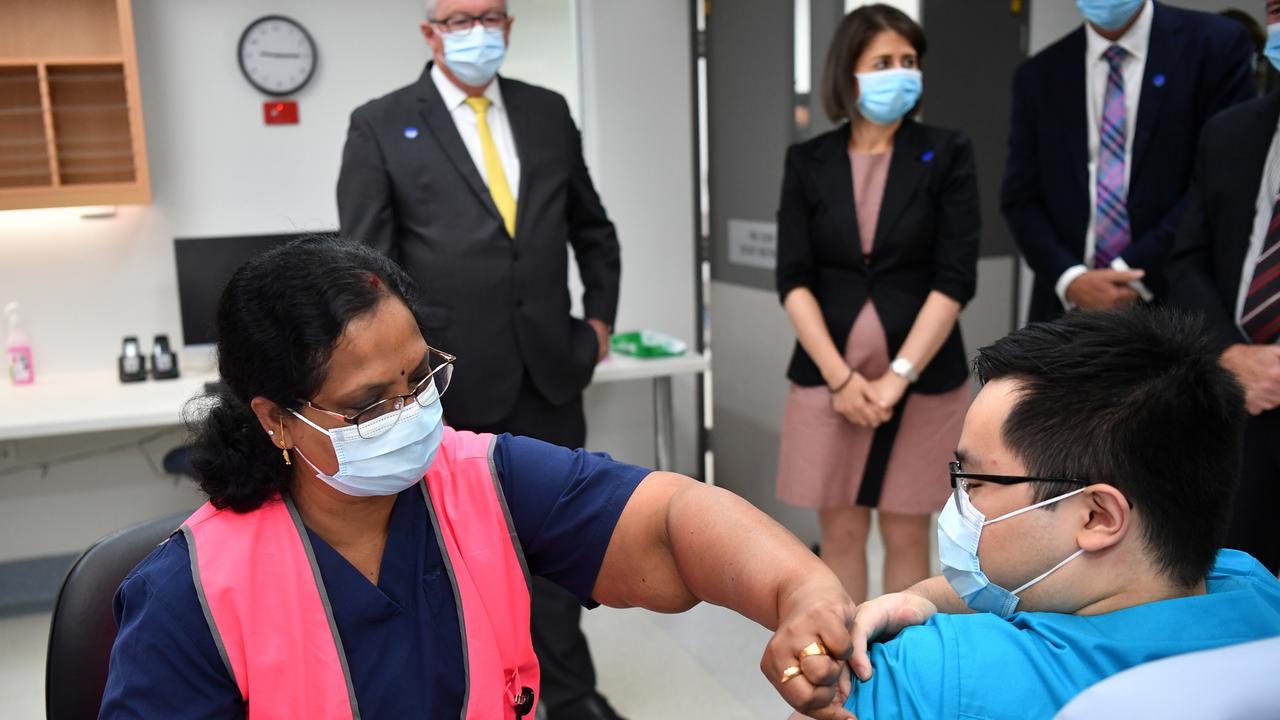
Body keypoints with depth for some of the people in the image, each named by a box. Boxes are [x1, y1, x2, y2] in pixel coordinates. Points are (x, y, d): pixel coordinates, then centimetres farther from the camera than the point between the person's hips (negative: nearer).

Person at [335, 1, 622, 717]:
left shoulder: (548, 112, 8)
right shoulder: (381, 125, -3)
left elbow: (592, 227, 19)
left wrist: (600, 316, 11)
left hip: (551, 370, 3)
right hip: (452, 378, -3)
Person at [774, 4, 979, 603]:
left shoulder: (946, 154, 0)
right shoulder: (808, 162, 4)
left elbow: (956, 278, -7)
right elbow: (793, 279, -2)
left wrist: (898, 376, -14)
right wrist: (840, 377, -12)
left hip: (921, 380, -1)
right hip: (828, 379, 1)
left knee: (907, 534, 8)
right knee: (840, 532, 9)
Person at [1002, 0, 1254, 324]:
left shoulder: (1216, 44, -1)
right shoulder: (1038, 74, 8)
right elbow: (1020, 198, 5)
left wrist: (1133, 271, -12)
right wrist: (1069, 278, -10)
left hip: (1173, 301, -2)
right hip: (1067, 307, 2)